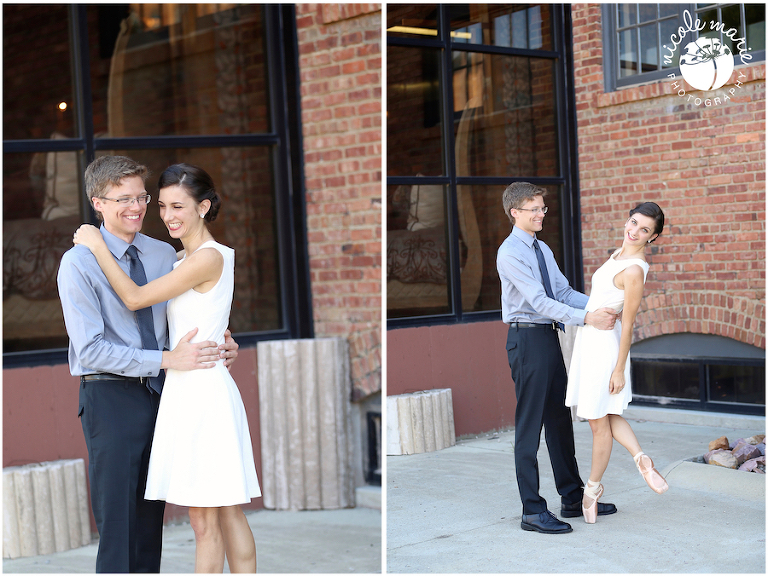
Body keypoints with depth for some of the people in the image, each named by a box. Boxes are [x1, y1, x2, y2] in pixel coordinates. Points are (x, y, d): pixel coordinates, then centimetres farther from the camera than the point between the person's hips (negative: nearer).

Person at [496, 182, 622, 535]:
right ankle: (533, 512, 0)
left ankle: (573, 499, 26)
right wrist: (586, 318, -27)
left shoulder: (543, 250, 15)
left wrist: (600, 307, -8)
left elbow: (563, 292, 9)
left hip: (549, 337, 9)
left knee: (560, 420, 15)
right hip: (527, 338, -9)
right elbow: (539, 301, -21)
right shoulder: (510, 253, -14)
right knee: (529, 425, -5)